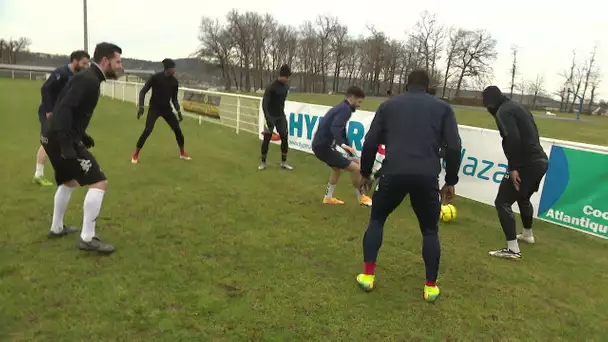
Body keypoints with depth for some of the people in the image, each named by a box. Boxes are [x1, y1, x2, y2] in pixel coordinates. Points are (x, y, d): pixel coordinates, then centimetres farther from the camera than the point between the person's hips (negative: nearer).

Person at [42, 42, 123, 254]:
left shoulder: (89, 79, 16)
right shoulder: (88, 80, -15)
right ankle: (87, 238, -5)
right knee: (99, 183, -11)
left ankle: (57, 228, 43)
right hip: (61, 140, -11)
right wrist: (66, 144, -31)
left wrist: (81, 135, 26)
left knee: (69, 181, 29)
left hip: (56, 139, 11)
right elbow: (64, 109, -25)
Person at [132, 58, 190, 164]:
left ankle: (182, 153, 18)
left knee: (177, 129, -1)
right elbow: (143, 91, -12)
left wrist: (178, 111, -4)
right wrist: (141, 106, -24)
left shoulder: (174, 81, -1)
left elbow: (174, 99, 8)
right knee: (147, 130, -17)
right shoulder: (155, 77, -15)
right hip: (154, 108, -4)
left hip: (167, 108, 4)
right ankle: (135, 155, -1)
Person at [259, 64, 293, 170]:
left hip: (281, 116, 6)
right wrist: (268, 118, -27)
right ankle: (263, 162, 11)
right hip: (270, 117, -6)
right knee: (266, 139, -1)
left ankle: (283, 162, 12)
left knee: (285, 138, 2)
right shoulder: (271, 87, -17)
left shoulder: (286, 86, 3)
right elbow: (264, 104, -20)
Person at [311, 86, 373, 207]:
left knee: (338, 168, 32)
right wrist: (343, 145, -43)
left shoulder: (341, 107, 18)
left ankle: (328, 197, 38)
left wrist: (351, 152, 31)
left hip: (320, 144, 10)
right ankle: (361, 198, 14)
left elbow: (340, 130, 27)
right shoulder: (346, 109, -12)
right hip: (323, 147, -10)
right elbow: (334, 129, -29)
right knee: (357, 169, -6)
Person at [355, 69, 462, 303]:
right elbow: (454, 147, 4)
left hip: (393, 174, 0)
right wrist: (451, 182, 13)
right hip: (426, 177, 0)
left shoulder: (389, 105, 16)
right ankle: (430, 286, 22)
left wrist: (365, 173, 21)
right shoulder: (442, 107, 15)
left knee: (376, 220, 23)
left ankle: (368, 276, 19)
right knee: (430, 230, 21)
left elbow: (370, 143, 9)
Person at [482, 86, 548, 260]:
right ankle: (528, 234, 49)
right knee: (523, 198, 30)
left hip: (527, 164, -10)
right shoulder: (516, 107, 19)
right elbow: (530, 134, 20)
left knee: (502, 202, -6)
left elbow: (512, 139, -24)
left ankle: (513, 249, -7)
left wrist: (513, 167, -23)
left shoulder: (503, 111, -10)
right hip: (541, 161, 10)